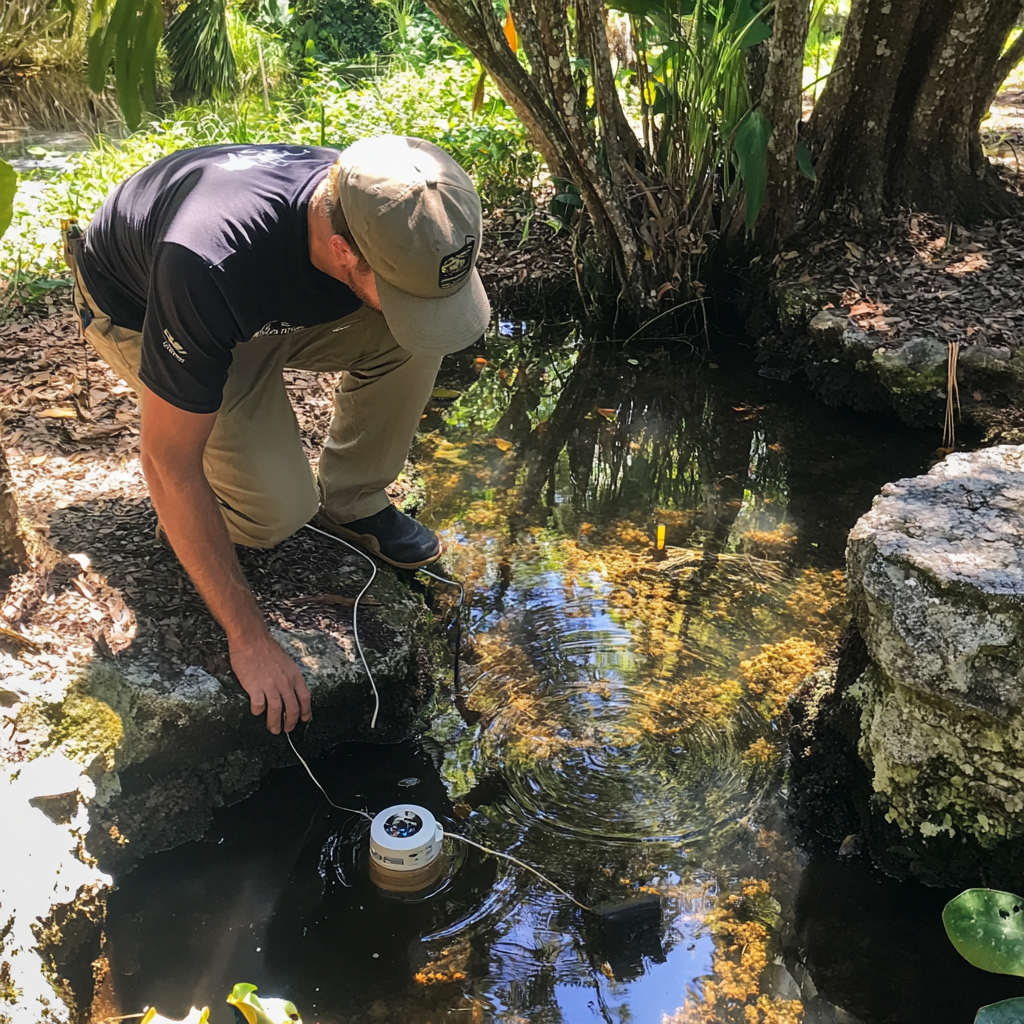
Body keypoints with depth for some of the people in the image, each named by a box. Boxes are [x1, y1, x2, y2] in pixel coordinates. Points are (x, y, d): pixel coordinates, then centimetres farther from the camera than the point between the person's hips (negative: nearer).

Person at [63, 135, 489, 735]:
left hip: (284, 299, 5)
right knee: (280, 510, -22)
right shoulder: (212, 263, -44)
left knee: (413, 341, -22)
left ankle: (350, 502, -2)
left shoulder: (394, 215, -28)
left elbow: (422, 328, -2)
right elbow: (168, 465, -35)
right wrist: (249, 639, -32)